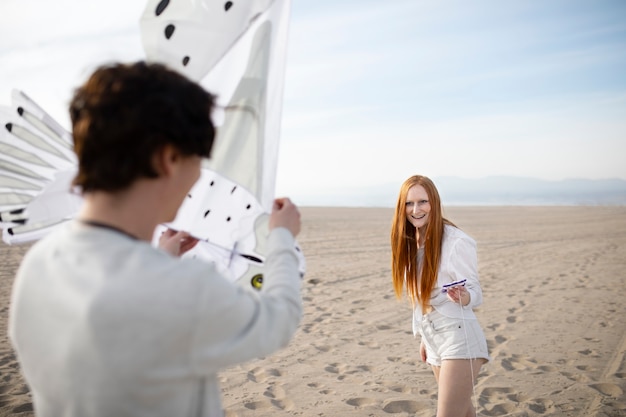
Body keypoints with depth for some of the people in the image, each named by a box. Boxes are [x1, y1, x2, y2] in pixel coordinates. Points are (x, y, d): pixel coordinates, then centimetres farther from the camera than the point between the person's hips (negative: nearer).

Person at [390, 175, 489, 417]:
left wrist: (462, 297, -34)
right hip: (433, 340, 7)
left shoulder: (457, 242, -17)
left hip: (459, 338, -7)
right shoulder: (410, 243, 5)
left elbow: (475, 293, -11)